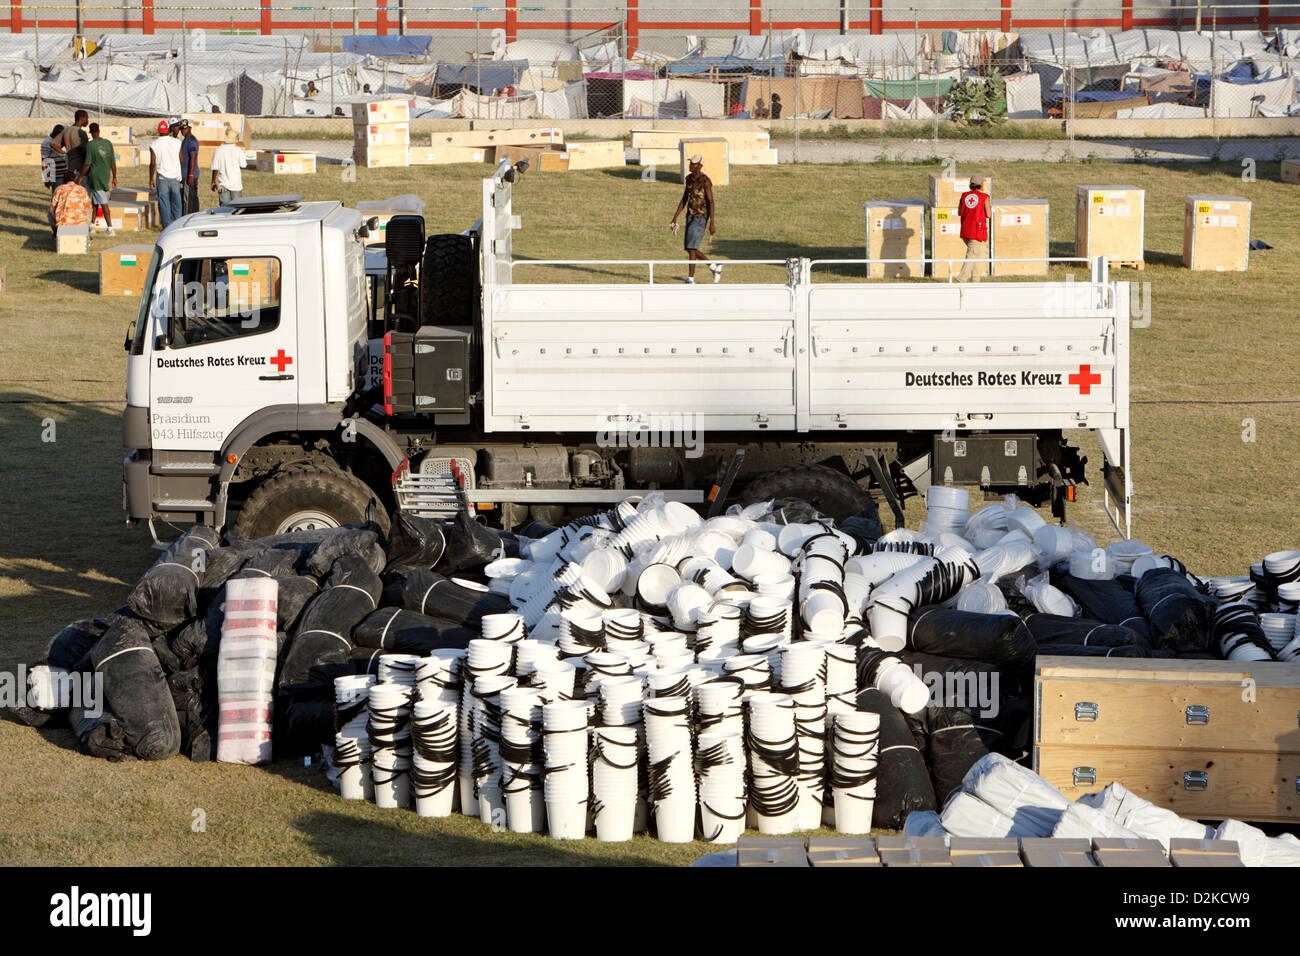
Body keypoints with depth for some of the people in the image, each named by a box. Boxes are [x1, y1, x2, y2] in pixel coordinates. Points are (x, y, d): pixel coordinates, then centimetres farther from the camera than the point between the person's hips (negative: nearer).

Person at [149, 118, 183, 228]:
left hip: (162, 177, -2)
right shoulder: (177, 142, -3)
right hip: (175, 176, 2)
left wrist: (151, 179, 1)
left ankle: (167, 225, -2)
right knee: (176, 202, 11)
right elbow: (181, 160, 0)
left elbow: (153, 164, -6)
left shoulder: (154, 145, -6)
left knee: (164, 202, 2)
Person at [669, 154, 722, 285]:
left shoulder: (705, 181, -12)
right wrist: (675, 217, 14)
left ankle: (691, 279, -9)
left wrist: (712, 223, -21)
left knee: (692, 248, -14)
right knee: (689, 248, 10)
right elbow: (684, 199, 18)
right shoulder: (689, 178, 12)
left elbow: (710, 202, -16)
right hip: (690, 216, 8)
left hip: (701, 217, -8)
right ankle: (714, 266, 27)